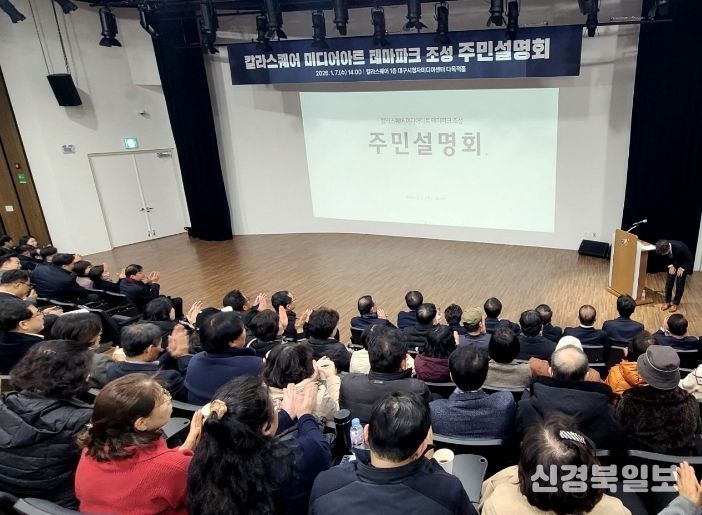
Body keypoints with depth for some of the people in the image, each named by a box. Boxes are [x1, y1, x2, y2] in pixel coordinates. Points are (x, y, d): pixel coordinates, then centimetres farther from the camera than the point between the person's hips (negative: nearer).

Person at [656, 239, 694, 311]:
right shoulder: (664, 248, -27)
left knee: (679, 284, -2)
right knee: (669, 282, 3)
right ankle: (667, 302, 14)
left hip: (684, 264, -4)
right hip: (673, 263, 4)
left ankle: (675, 303, 11)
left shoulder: (679, 247, -41)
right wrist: (670, 266, -13)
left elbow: (689, 259, -22)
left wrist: (682, 268, -20)